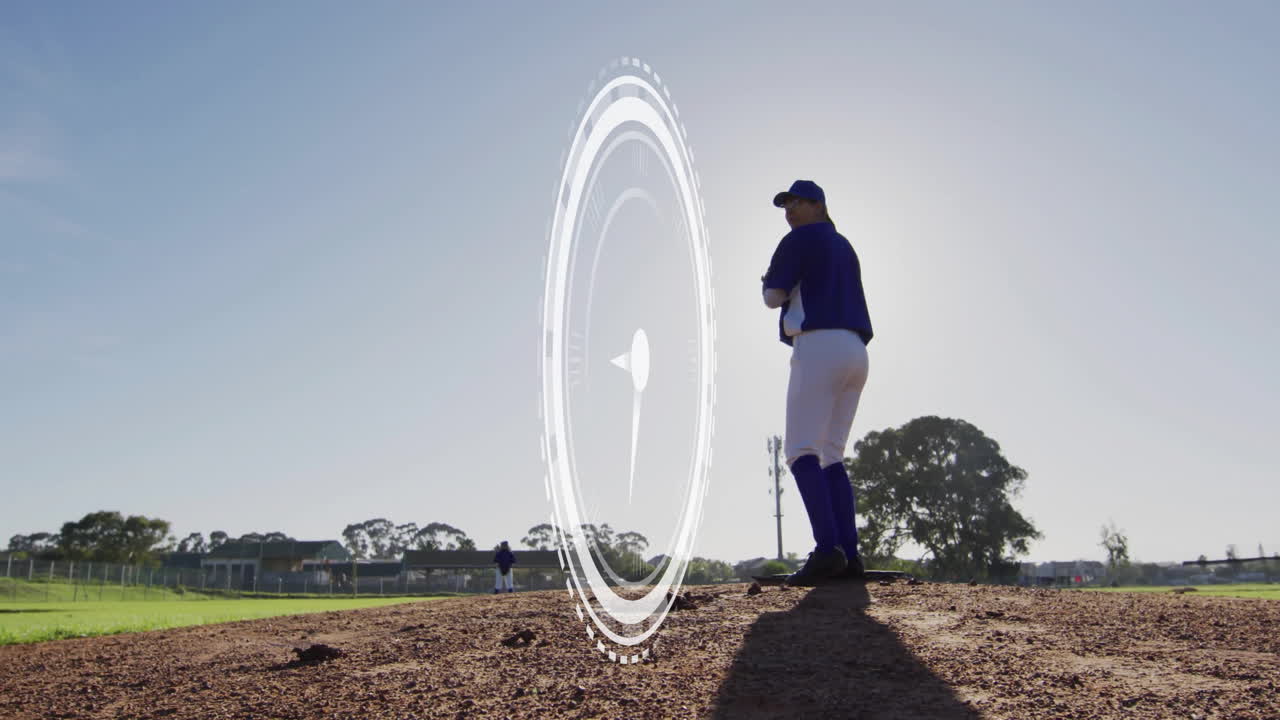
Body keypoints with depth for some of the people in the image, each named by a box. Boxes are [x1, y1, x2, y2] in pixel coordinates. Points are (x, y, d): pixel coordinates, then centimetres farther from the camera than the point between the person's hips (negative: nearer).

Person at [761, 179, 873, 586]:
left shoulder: (800, 240, 2)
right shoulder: (845, 248, 28)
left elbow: (772, 297, -1)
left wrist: (770, 284, 21)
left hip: (819, 349, -9)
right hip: (855, 353, 9)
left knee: (801, 451, -14)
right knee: (831, 457, 8)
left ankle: (828, 549, -28)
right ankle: (849, 556, -1)